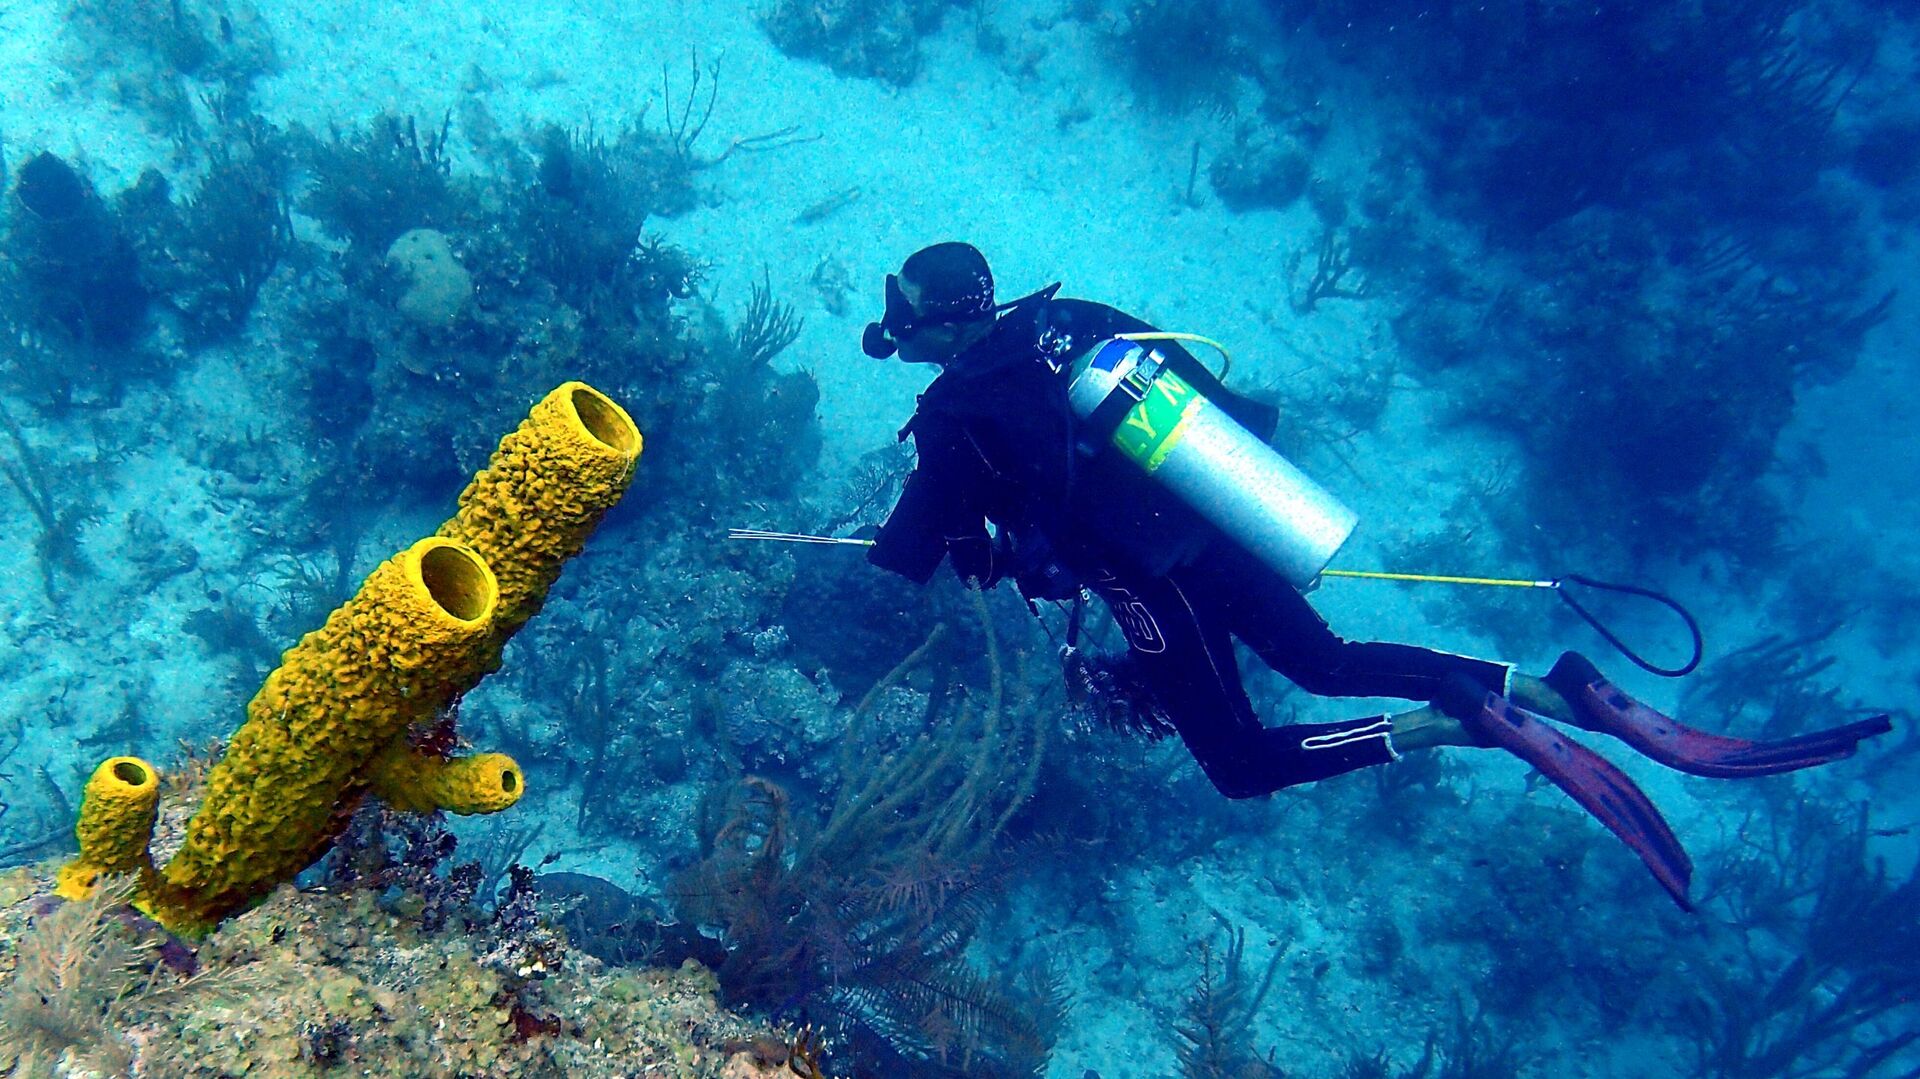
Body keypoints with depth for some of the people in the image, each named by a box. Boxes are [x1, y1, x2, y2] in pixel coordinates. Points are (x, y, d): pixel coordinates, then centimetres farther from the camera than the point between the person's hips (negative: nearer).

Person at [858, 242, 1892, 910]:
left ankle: (1459, 725, -16)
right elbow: (1225, 406, 17)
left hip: (1148, 579, -7)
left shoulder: (953, 413, -8)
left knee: (1244, 764, 7)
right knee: (1325, 661, 22)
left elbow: (910, 553, -1)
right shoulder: (1065, 318, 10)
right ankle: (1569, 695, 5)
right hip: (1214, 523, 7)